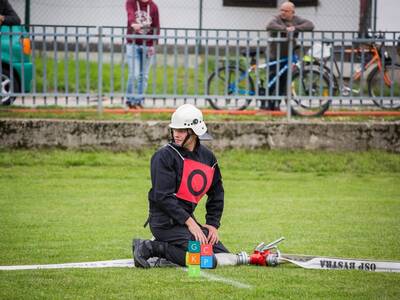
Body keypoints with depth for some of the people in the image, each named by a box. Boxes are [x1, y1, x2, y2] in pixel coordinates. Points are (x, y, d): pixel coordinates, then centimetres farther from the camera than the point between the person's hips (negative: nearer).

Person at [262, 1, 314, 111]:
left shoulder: (296, 20, 7)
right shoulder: (277, 19, -5)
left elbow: (310, 25, -6)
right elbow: (270, 26, -26)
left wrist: (295, 28, -20)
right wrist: (285, 29, -34)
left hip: (288, 56, 4)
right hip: (275, 56, -4)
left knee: (283, 83, 6)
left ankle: (276, 104, 17)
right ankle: (265, 103, 3)